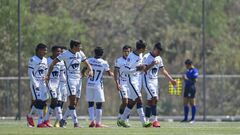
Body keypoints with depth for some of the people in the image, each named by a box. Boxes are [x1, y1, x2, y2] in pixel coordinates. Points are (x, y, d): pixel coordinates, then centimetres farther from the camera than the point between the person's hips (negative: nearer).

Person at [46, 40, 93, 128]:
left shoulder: (80, 54, 9)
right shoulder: (65, 54, -8)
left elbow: (87, 64, 16)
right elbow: (53, 63, -4)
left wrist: (90, 70, -7)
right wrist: (48, 75, -10)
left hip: (78, 79, 7)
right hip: (70, 79, -7)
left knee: (74, 103, 7)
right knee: (72, 102, -15)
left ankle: (63, 120, 20)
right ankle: (75, 123, -17)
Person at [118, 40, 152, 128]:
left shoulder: (140, 55, 7)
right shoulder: (131, 57, -19)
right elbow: (126, 70, -19)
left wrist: (142, 68, 5)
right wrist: (137, 69, -24)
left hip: (139, 80, 9)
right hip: (132, 80, -9)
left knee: (132, 101, 9)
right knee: (139, 100, -14)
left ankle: (122, 120, 17)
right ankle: (144, 122, -14)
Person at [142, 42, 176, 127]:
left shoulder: (159, 59, 11)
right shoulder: (146, 57, -10)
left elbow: (163, 70, 18)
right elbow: (144, 69, -17)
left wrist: (171, 79, 14)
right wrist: (152, 64, -27)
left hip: (155, 81, 7)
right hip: (147, 81, -7)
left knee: (150, 101, 8)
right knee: (154, 98, -19)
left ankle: (146, 120, 13)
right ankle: (155, 120, -22)